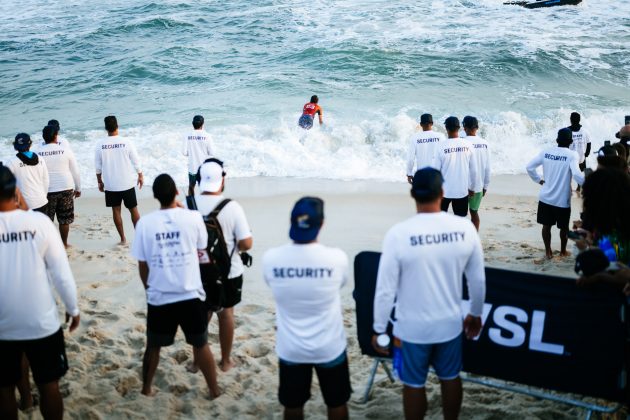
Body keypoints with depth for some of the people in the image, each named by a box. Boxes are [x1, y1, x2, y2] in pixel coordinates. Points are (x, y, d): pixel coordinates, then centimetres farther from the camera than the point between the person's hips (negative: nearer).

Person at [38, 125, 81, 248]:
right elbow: (75, 172, 1)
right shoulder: (66, 150, -5)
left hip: (47, 190, -1)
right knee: (64, 219, 12)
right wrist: (78, 188, 12)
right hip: (66, 189, 1)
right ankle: (64, 243, 19)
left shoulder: (38, 153, -6)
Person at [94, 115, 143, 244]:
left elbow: (98, 166, 0)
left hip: (110, 184, 1)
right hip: (127, 183, -1)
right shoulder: (126, 142, -10)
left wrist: (99, 182, 12)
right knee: (133, 209, 10)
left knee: (116, 210, 10)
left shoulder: (100, 145, -7)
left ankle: (123, 238, 11)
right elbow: (136, 162, -4)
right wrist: (140, 176, 10)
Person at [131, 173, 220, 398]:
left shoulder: (144, 223, -8)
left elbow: (142, 265, 0)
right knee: (201, 345, 17)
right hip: (191, 296, 0)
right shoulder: (192, 217, -10)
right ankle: (214, 389, 28)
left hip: (159, 298, 1)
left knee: (153, 346, 21)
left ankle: (146, 388, 37)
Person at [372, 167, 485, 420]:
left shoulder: (399, 234, -21)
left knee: (413, 384, 15)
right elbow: (478, 280, -1)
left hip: (412, 328, -2)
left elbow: (385, 290, -15)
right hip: (450, 323, 3)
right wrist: (476, 314, 16)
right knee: (450, 378, 22)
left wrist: (379, 329, -2)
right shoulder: (465, 228, -12)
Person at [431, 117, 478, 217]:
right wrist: (472, 187, 12)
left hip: (444, 190, -1)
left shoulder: (441, 146, -13)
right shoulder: (468, 145, -7)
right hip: (462, 190, 1)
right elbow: (473, 169, -1)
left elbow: (435, 170, -8)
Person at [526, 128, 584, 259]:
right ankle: (563, 251, 31)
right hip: (562, 199, -3)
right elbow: (577, 175, -26)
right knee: (564, 227, 17)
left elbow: (529, 167, -2)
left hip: (545, 197, 3)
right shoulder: (572, 155, -15)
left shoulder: (546, 152, -3)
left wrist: (539, 180, 9)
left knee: (546, 225, 15)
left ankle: (548, 251, 24)